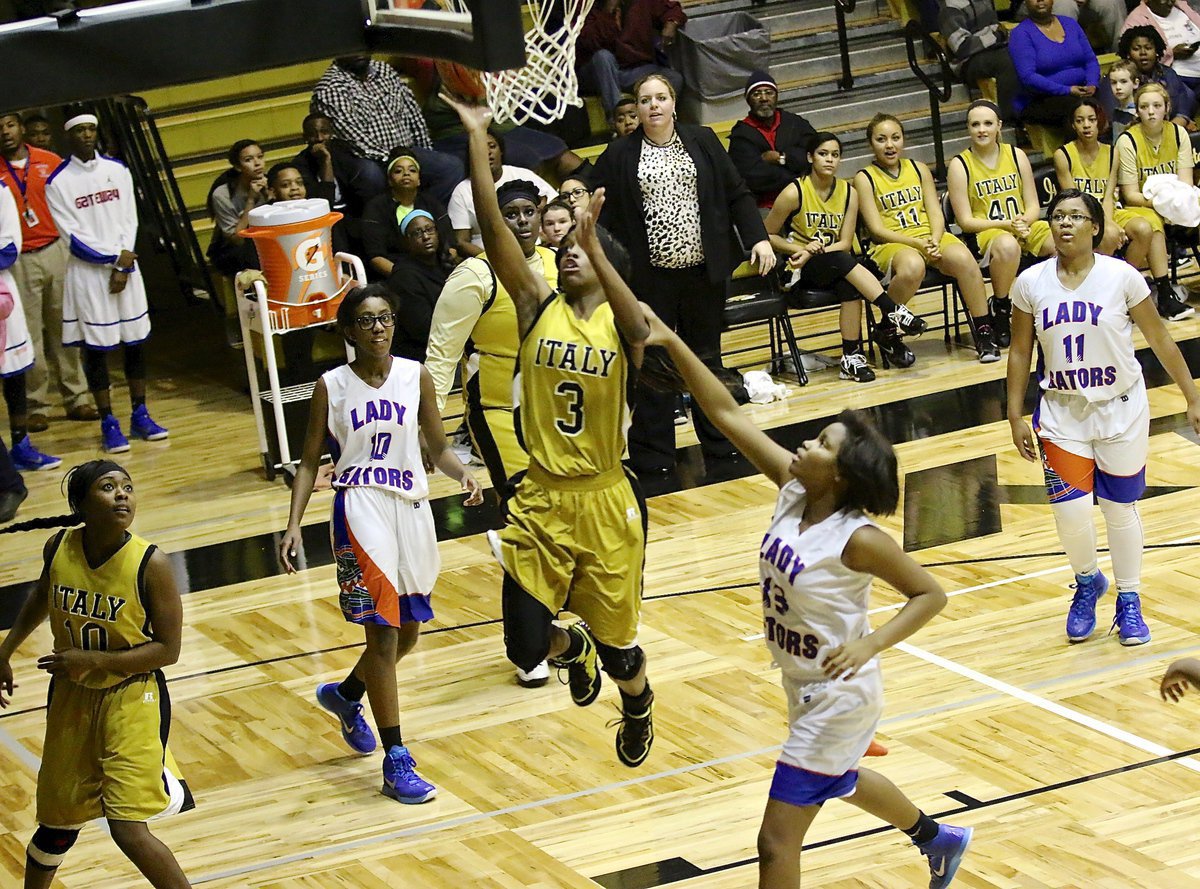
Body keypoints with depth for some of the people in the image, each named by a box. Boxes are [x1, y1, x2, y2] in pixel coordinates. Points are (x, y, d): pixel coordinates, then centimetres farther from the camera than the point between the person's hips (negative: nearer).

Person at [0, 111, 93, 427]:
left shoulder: (50, 162, 4)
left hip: (56, 251, 2)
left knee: (65, 328, 7)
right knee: (29, 334, 0)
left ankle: (76, 398, 15)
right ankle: (35, 405, 6)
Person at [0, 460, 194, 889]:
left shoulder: (151, 564, -21)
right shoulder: (58, 549, -9)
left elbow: (168, 649, -17)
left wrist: (93, 660, -24)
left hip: (132, 697, -4)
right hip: (72, 695, 4)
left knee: (128, 830, -15)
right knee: (59, 821, 17)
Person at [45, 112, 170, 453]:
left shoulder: (117, 170, 6)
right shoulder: (58, 182, -5)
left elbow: (129, 221, 4)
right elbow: (72, 233, -8)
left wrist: (123, 267, -6)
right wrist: (114, 257, -12)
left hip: (125, 268, 4)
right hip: (87, 272, -3)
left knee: (136, 341, 7)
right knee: (96, 346, -1)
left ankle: (139, 415, 17)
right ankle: (108, 422, 5)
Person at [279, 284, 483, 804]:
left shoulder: (416, 377, 4)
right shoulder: (332, 386, -2)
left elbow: (438, 449, 10)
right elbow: (310, 462, 3)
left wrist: (462, 474, -12)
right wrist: (293, 525, -7)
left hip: (412, 508, 4)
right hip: (361, 510, -4)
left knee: (407, 632, 14)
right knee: (383, 632, -11)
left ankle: (345, 695, 44)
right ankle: (395, 762, -8)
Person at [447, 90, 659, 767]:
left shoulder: (622, 323, -6)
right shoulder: (539, 306, -1)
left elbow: (636, 323, -33)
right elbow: (495, 230, -10)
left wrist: (594, 243, -45)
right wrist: (478, 139, -18)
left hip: (606, 502, -2)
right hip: (541, 502, 2)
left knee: (618, 643, 11)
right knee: (527, 644, -7)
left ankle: (639, 707, 47)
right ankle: (573, 650, 31)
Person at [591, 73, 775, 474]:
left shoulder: (702, 141, 3)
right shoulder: (620, 155, -2)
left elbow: (737, 194, 6)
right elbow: (597, 210, 0)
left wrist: (759, 238, -3)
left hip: (704, 272, 2)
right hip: (651, 276, -2)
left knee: (706, 355, 14)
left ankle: (718, 440, 26)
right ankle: (653, 452, 11)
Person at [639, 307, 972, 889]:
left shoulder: (857, 539, -27)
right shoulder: (793, 487, -10)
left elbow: (930, 595, -19)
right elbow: (727, 414, -10)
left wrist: (869, 645, -31)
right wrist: (672, 344, -16)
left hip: (836, 698, -9)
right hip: (803, 686, 9)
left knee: (777, 842, -5)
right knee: (841, 781, 36)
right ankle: (938, 840, 61)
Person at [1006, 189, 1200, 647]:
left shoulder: (1122, 277, -11)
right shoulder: (1031, 283, -5)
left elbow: (1160, 339, -2)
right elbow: (1020, 351, 4)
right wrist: (1016, 416, 2)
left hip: (1121, 408, -1)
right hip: (1062, 410, 1)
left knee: (1121, 509, 8)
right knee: (1069, 510, -7)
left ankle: (1129, 601, 29)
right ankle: (1087, 582, 25)